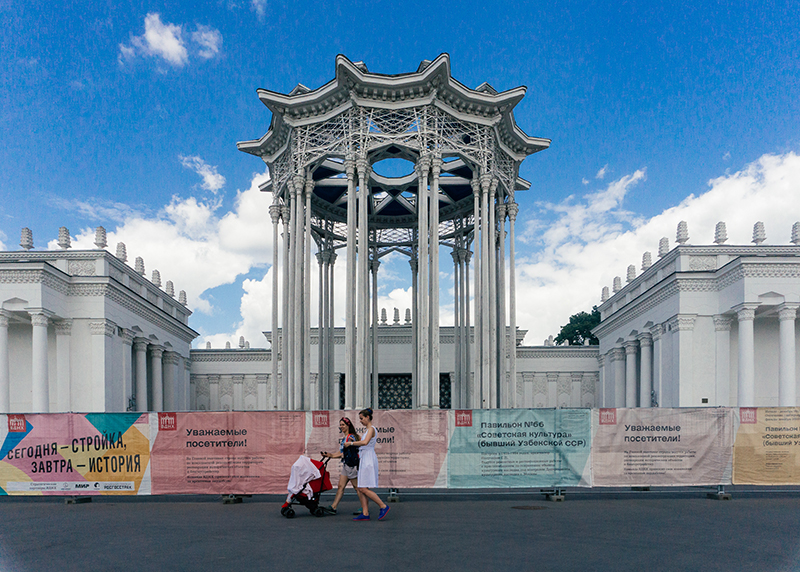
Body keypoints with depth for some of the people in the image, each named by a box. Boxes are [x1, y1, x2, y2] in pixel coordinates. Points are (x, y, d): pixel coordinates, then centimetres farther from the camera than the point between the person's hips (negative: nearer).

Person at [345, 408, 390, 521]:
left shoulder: (371, 429, -11)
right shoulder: (367, 430, 19)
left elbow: (365, 442, -27)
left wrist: (351, 443, -20)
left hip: (369, 459, -10)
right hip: (364, 460, 10)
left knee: (364, 489, -11)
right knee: (361, 489, 6)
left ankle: (383, 506, -5)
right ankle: (365, 513, 7)